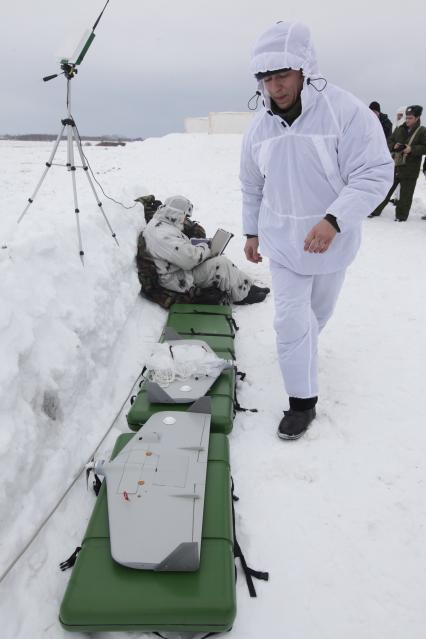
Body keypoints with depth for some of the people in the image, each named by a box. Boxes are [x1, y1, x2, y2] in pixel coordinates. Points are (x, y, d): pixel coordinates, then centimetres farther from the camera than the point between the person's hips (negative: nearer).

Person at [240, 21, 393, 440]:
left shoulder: (345, 111, -18)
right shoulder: (259, 126, -2)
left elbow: (374, 174, -21)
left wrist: (334, 220, -33)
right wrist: (251, 231, 15)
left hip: (330, 242, -2)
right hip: (282, 242, 2)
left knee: (318, 312, 19)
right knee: (292, 321, -1)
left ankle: (302, 349, 52)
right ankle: (303, 401, 15)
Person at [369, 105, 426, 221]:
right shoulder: (399, 129, 8)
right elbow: (389, 142, 14)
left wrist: (412, 149, -21)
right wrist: (394, 146, -8)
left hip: (410, 169, -4)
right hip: (395, 165, 4)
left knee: (405, 194, 5)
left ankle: (401, 216, 16)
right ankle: (376, 210, 18)